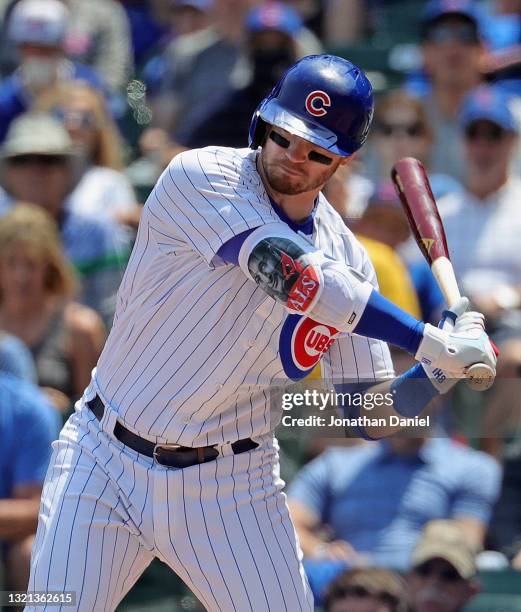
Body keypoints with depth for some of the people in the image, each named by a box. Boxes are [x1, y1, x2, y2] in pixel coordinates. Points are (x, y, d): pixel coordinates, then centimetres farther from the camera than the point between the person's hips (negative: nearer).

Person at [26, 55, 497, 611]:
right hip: (104, 461, -3)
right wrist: (431, 342, -28)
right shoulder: (202, 177, -14)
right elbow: (290, 272, -28)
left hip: (232, 486, 3)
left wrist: (437, 373, -17)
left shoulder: (345, 261, 0)